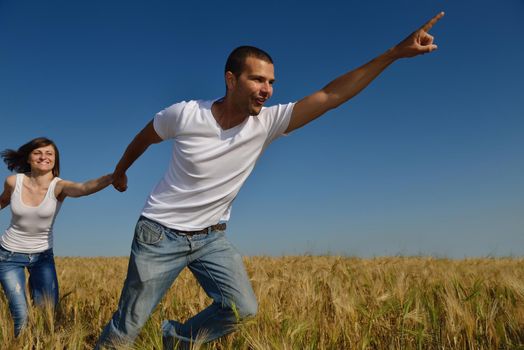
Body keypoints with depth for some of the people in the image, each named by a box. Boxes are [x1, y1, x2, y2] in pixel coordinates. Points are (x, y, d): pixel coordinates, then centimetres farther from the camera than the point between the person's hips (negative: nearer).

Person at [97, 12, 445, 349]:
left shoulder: (267, 123, -13)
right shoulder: (184, 115, -18)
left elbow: (332, 94, -19)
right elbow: (144, 137, 3)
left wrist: (396, 52, -23)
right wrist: (120, 171, 21)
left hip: (211, 236, 3)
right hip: (161, 233, -3)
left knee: (243, 309, -5)